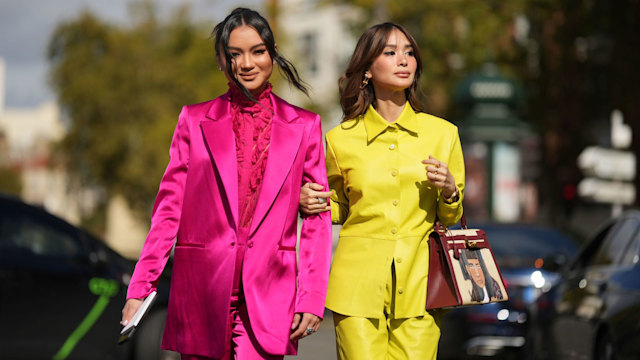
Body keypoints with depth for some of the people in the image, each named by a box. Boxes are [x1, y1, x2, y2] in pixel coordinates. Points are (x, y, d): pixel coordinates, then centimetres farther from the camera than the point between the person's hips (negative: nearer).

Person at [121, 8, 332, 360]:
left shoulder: (304, 126, 9)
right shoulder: (195, 120, 8)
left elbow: (318, 219, 8)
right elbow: (169, 210, 7)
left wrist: (312, 299, -1)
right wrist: (140, 289, -1)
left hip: (267, 301, -1)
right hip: (202, 297, 1)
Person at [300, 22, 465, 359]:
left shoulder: (442, 133, 5)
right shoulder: (341, 138, 3)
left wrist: (449, 191, -6)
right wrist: (312, 203, -2)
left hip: (418, 281, 1)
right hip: (359, 282, -1)